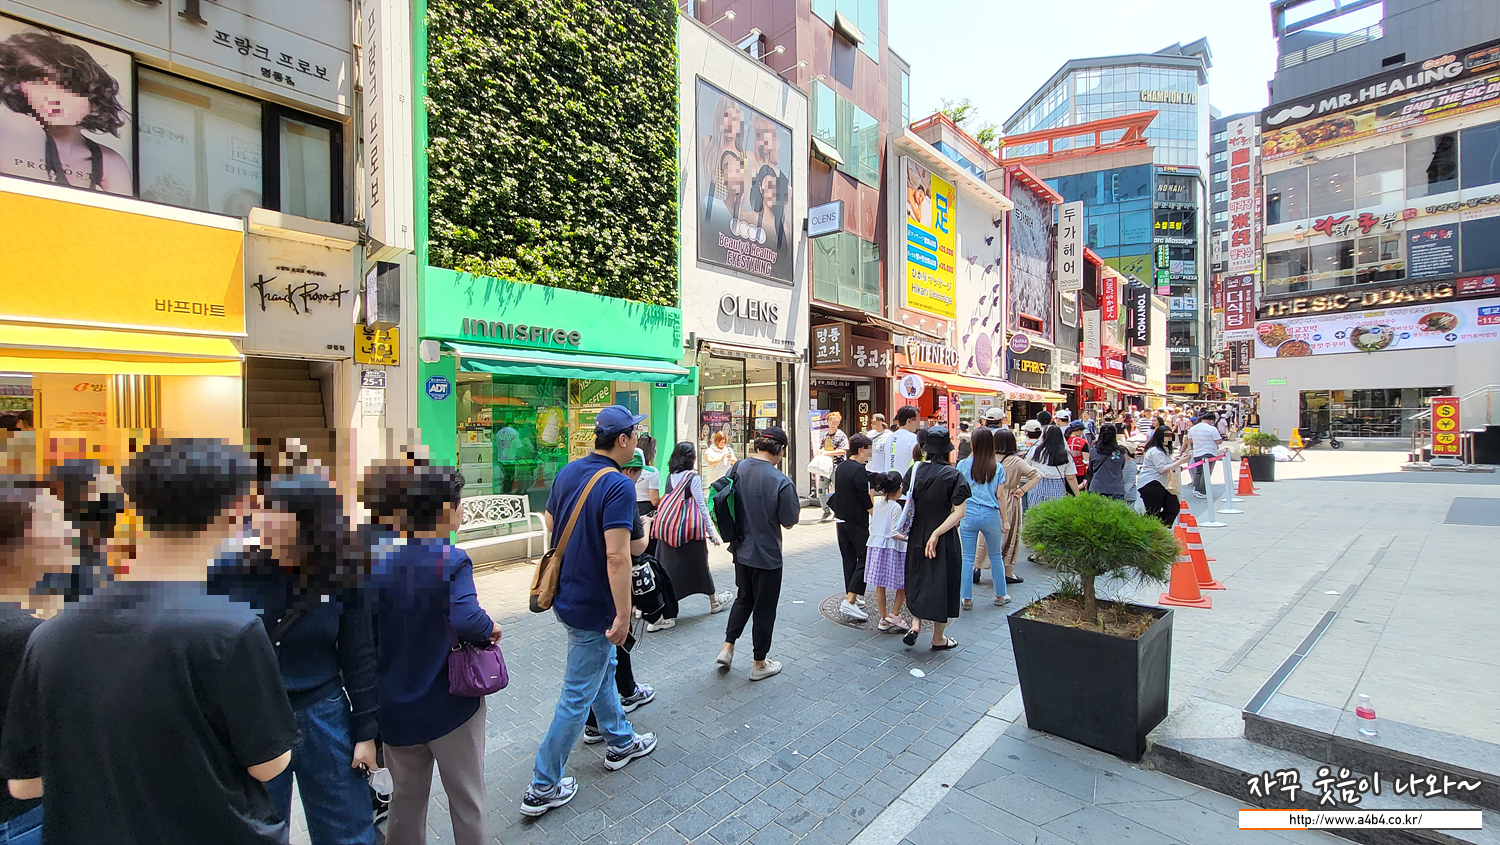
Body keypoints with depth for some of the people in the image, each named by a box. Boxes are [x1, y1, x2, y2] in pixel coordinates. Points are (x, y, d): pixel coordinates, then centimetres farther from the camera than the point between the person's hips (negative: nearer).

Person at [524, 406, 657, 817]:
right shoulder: (618, 485, -25)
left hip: (566, 594, 9)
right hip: (592, 606, -9)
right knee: (577, 696, 7)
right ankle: (543, 788, 22)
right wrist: (623, 614, -23)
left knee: (603, 668, 25)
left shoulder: (568, 473, 1)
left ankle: (620, 742, 44)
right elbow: (617, 555, -29)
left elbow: (550, 524, 12)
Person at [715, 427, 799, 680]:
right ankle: (759, 664, 26)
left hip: (740, 549, 6)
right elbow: (789, 522, -12)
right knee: (764, 607, 11)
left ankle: (727, 647, 25)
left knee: (744, 597, 26)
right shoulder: (781, 482, -23)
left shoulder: (738, 468, -6)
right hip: (766, 554, -5)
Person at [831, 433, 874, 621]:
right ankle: (849, 601, -11)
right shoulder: (859, 470, -15)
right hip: (857, 522, -8)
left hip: (841, 520, 8)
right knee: (864, 559, -4)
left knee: (849, 559, 16)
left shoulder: (840, 468, 10)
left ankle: (851, 595, 25)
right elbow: (865, 499, -16)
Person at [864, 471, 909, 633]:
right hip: (892, 548, -7)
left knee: (880, 585, 10)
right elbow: (894, 533, -17)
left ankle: (884, 619, 18)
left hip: (876, 546, 7)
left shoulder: (877, 504, 7)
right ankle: (894, 615, 8)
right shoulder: (896, 507, -13)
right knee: (903, 583, 9)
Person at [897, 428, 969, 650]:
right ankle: (938, 639, 21)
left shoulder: (915, 470, -4)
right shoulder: (953, 475, -12)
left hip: (917, 536, 3)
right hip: (945, 540, -3)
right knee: (941, 582, 10)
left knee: (918, 579, 21)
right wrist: (937, 533, -18)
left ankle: (915, 624, 9)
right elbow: (959, 513, -18)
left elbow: (908, 502, 2)